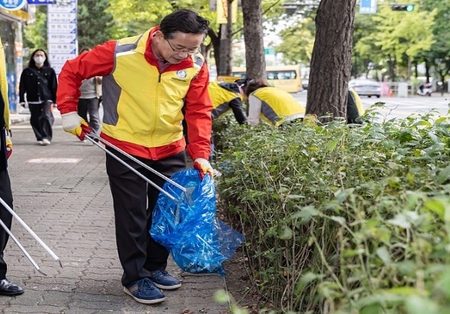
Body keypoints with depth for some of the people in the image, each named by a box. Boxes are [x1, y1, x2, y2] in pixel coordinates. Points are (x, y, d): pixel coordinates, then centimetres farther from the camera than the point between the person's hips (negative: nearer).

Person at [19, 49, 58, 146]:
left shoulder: (50, 71, 9)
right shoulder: (27, 71, 9)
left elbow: (54, 87, 7)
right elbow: (22, 87, 8)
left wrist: (54, 100, 1)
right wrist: (22, 100, 0)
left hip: (47, 99, -1)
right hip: (33, 101, 2)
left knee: (46, 117, -17)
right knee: (35, 120, 2)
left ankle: (47, 137, -17)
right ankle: (40, 138, 12)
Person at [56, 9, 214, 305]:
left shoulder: (195, 65, -10)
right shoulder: (120, 53, -20)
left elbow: (199, 111, -6)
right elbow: (71, 71, -8)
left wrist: (200, 154, -15)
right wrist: (69, 111, -12)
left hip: (170, 150, 4)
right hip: (125, 148, -4)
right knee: (133, 215, 3)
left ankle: (155, 267, 32)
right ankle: (135, 278, 18)